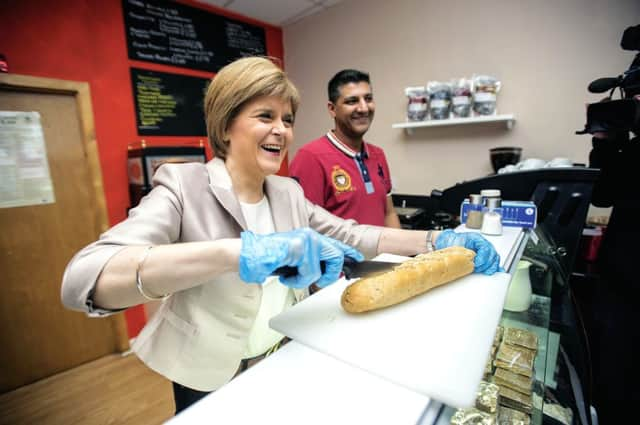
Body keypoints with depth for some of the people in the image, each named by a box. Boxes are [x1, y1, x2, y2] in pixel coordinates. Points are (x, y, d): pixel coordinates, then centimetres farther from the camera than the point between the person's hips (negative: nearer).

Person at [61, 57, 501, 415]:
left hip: (283, 365, 5)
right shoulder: (184, 186, -20)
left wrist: (435, 241, -14)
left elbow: (350, 235, -1)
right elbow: (83, 279, -33)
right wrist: (236, 253, -49)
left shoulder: (288, 193, -2)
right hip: (212, 382, -4)